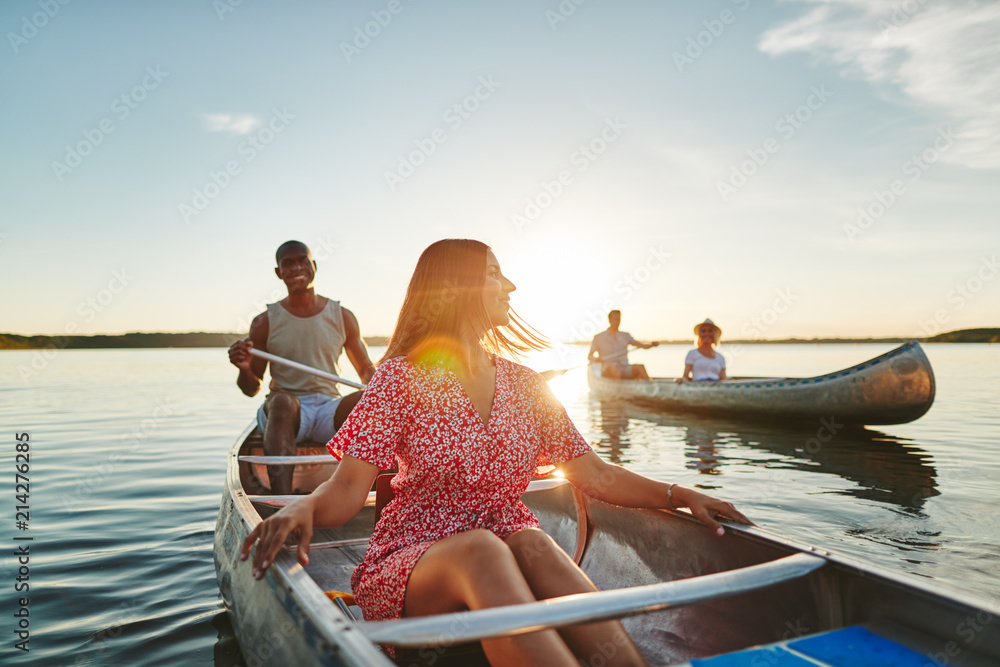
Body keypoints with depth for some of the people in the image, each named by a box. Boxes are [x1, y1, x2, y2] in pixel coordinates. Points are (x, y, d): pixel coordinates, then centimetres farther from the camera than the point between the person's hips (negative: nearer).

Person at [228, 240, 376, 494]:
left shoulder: (342, 317, 10)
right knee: (283, 401, -37)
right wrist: (244, 369, -14)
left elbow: (366, 370, 17)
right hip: (282, 413, -1)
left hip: (330, 409, 1)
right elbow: (251, 389, 9)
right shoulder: (265, 323, 6)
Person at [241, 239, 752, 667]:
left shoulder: (525, 386, 9)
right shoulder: (404, 375, -3)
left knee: (533, 543, -31)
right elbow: (349, 488, -11)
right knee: (482, 549, -35)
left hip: (512, 565, 4)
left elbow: (595, 475, 7)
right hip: (410, 570, -3)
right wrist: (302, 508, -33)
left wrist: (680, 494, -7)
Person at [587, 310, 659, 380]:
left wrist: (652, 344, -11)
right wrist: (595, 359, -17)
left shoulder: (625, 336, 17)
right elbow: (589, 357, 6)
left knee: (640, 367, -29)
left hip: (625, 367, 3)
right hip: (607, 371, -3)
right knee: (612, 367, -39)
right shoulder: (599, 337, 7)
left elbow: (643, 346, 9)